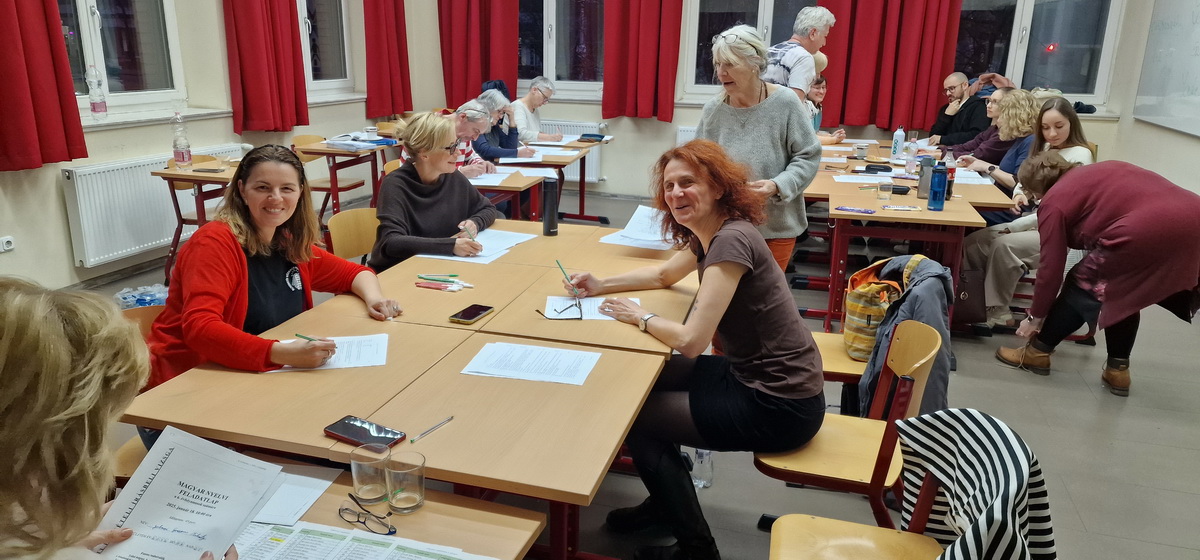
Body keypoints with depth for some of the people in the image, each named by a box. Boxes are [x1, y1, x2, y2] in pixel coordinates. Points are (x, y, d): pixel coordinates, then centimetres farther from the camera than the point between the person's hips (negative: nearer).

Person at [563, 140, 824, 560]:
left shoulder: (731, 240, -24)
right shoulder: (708, 234, 5)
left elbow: (691, 341, -28)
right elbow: (664, 275, 24)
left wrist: (639, 317, -10)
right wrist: (601, 285, 11)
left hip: (779, 405, -9)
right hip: (750, 374, 10)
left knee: (631, 416, 0)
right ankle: (665, 502, 37)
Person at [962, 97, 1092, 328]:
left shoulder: (1079, 156, -11)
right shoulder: (1046, 149, 12)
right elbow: (1025, 180, 19)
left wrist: (1014, 226, -21)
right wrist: (1019, 193, -7)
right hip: (1037, 222, 8)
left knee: (1004, 245, -30)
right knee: (973, 242, -11)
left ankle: (998, 310, -16)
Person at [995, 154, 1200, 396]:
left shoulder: (1055, 200, 10)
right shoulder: (1099, 171, 30)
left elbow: (1051, 267, 11)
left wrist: (1035, 317, 23)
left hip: (1148, 231, -7)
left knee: (1084, 285, 12)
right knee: (1122, 290, 25)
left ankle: (1037, 352, 22)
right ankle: (1117, 369, 27)